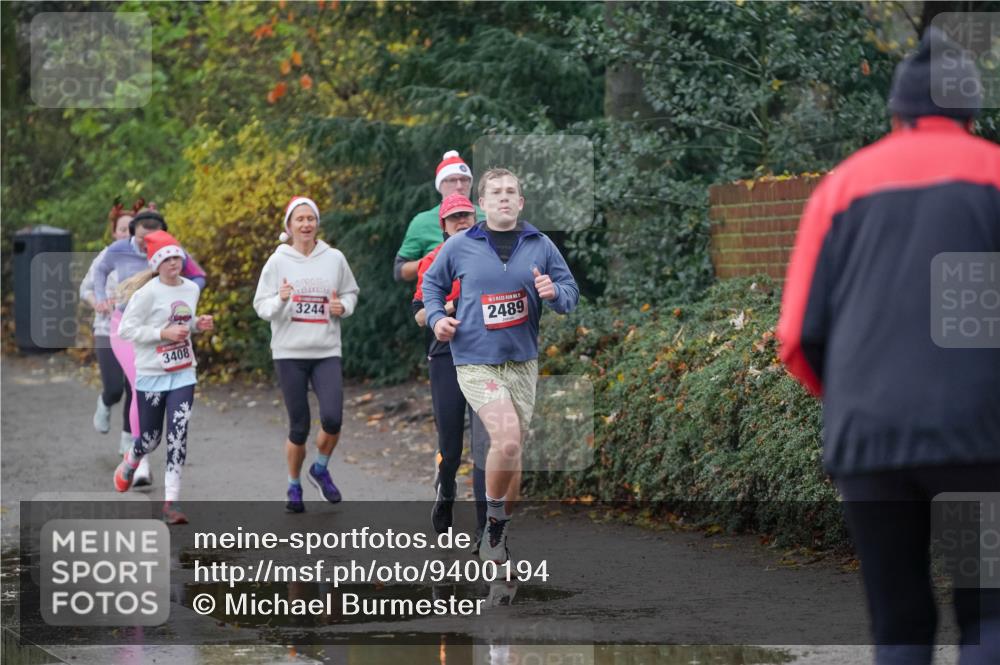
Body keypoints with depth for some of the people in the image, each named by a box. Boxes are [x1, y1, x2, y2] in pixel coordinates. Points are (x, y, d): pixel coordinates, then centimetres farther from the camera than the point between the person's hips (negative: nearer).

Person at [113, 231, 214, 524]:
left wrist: (198, 324, -1)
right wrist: (164, 333, -21)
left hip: (183, 373, 4)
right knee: (151, 438, 8)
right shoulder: (147, 293, -14)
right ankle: (129, 463, 45)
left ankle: (171, 501, -9)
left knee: (178, 435, -10)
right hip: (152, 375, -3)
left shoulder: (191, 289, 4)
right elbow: (126, 330, -14)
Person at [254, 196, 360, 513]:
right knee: (299, 427, 1)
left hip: (326, 352, 1)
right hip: (290, 353, -1)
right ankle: (294, 486, 23)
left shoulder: (334, 259, 3)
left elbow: (351, 293, 16)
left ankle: (321, 469, 14)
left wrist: (343, 306, -5)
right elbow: (261, 306, 1)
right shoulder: (278, 262, -1)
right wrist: (280, 300, -19)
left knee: (332, 418, -15)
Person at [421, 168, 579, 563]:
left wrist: (554, 293, -16)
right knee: (507, 440, -23)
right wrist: (436, 317, -2)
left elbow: (571, 293, 6)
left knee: (512, 448, 11)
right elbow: (432, 282, 15)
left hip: (522, 361, 4)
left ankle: (500, 531, 27)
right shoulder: (459, 246, -1)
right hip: (475, 362, -4)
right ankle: (494, 519, -1)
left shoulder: (540, 246, 3)